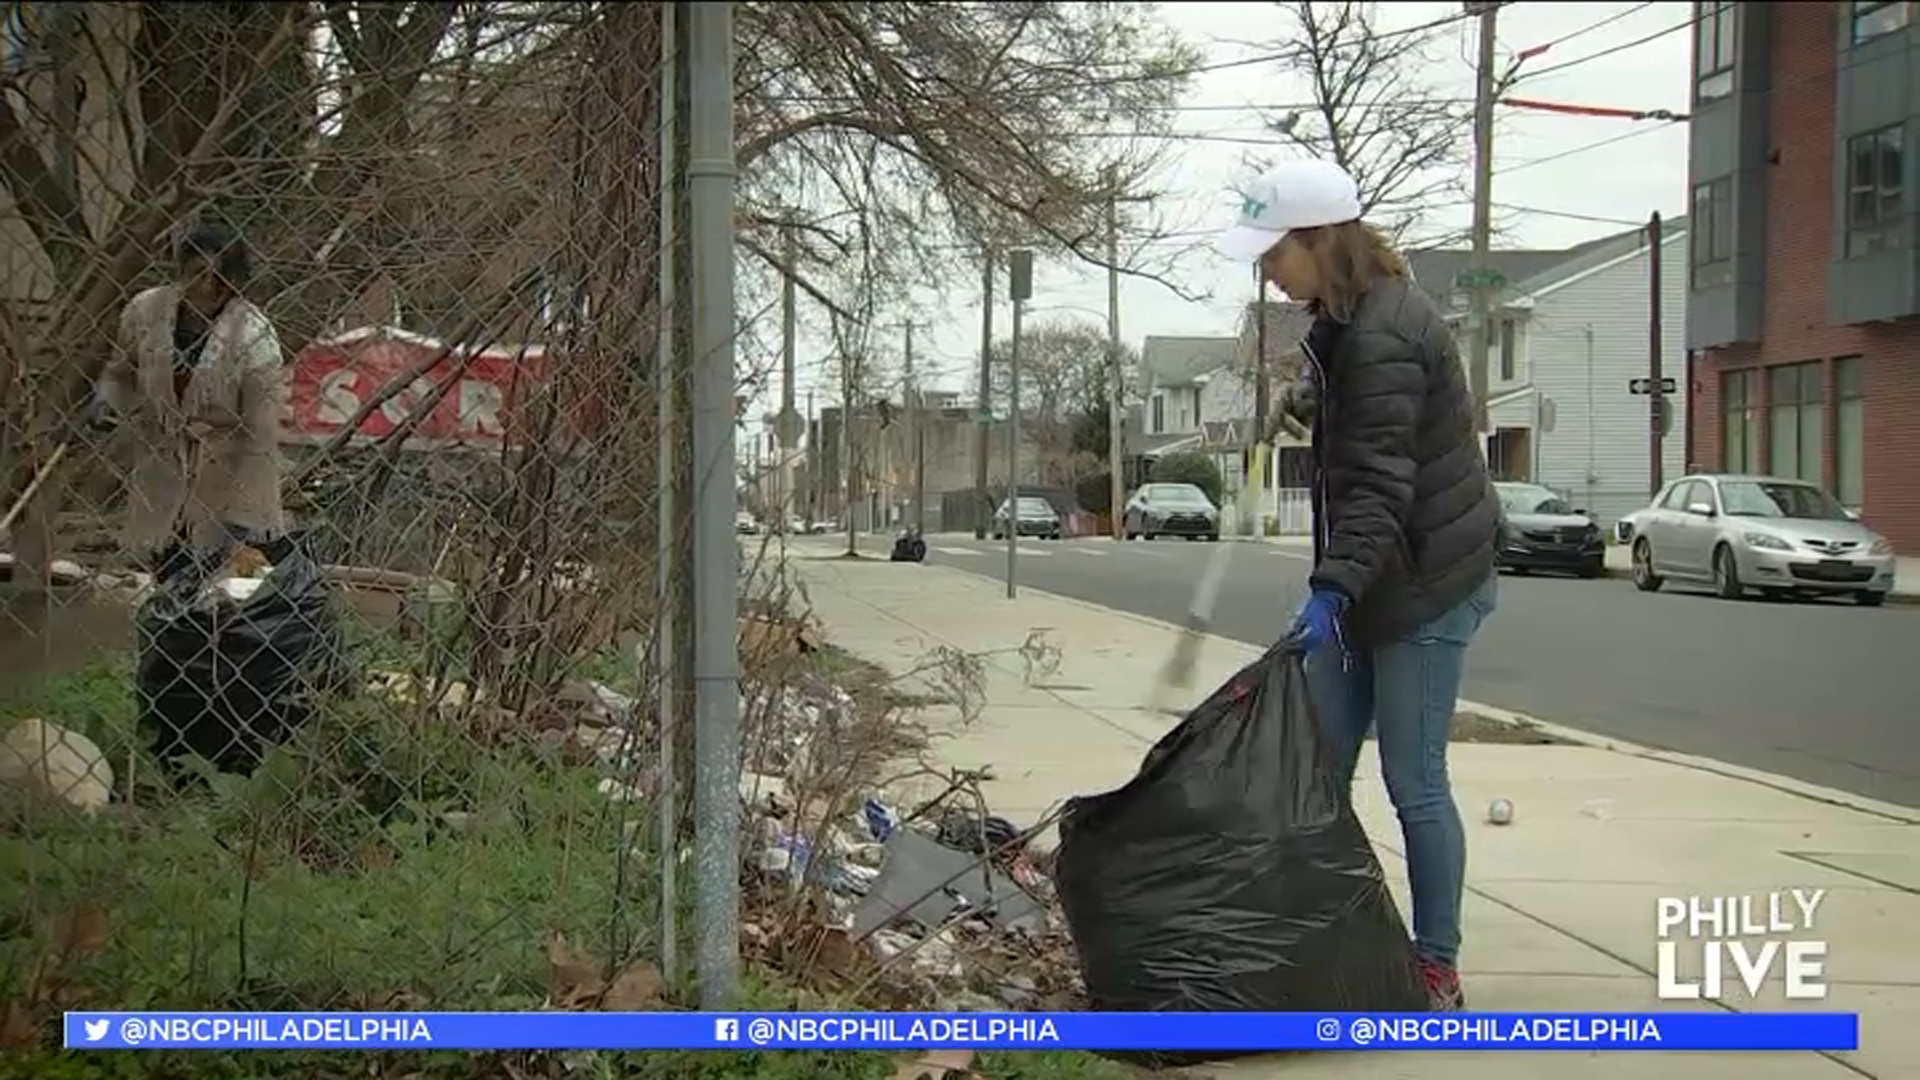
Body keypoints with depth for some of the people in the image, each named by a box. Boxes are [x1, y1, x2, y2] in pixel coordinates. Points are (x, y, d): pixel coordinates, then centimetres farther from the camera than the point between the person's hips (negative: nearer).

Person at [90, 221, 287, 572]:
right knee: (160, 567, 10)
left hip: (227, 472, -4)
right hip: (161, 468, 4)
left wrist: (243, 516, -24)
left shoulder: (253, 336, -21)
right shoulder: (145, 311, -8)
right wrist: (106, 401, -9)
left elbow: (261, 436, -20)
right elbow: (120, 372, 13)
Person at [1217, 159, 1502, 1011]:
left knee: (1414, 783, -3)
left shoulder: (1384, 338, -21)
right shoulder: (1342, 323, 11)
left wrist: (1333, 588, -37)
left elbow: (1379, 482, -29)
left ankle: (1437, 964, 9)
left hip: (1424, 586, -10)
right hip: (1363, 582, 10)